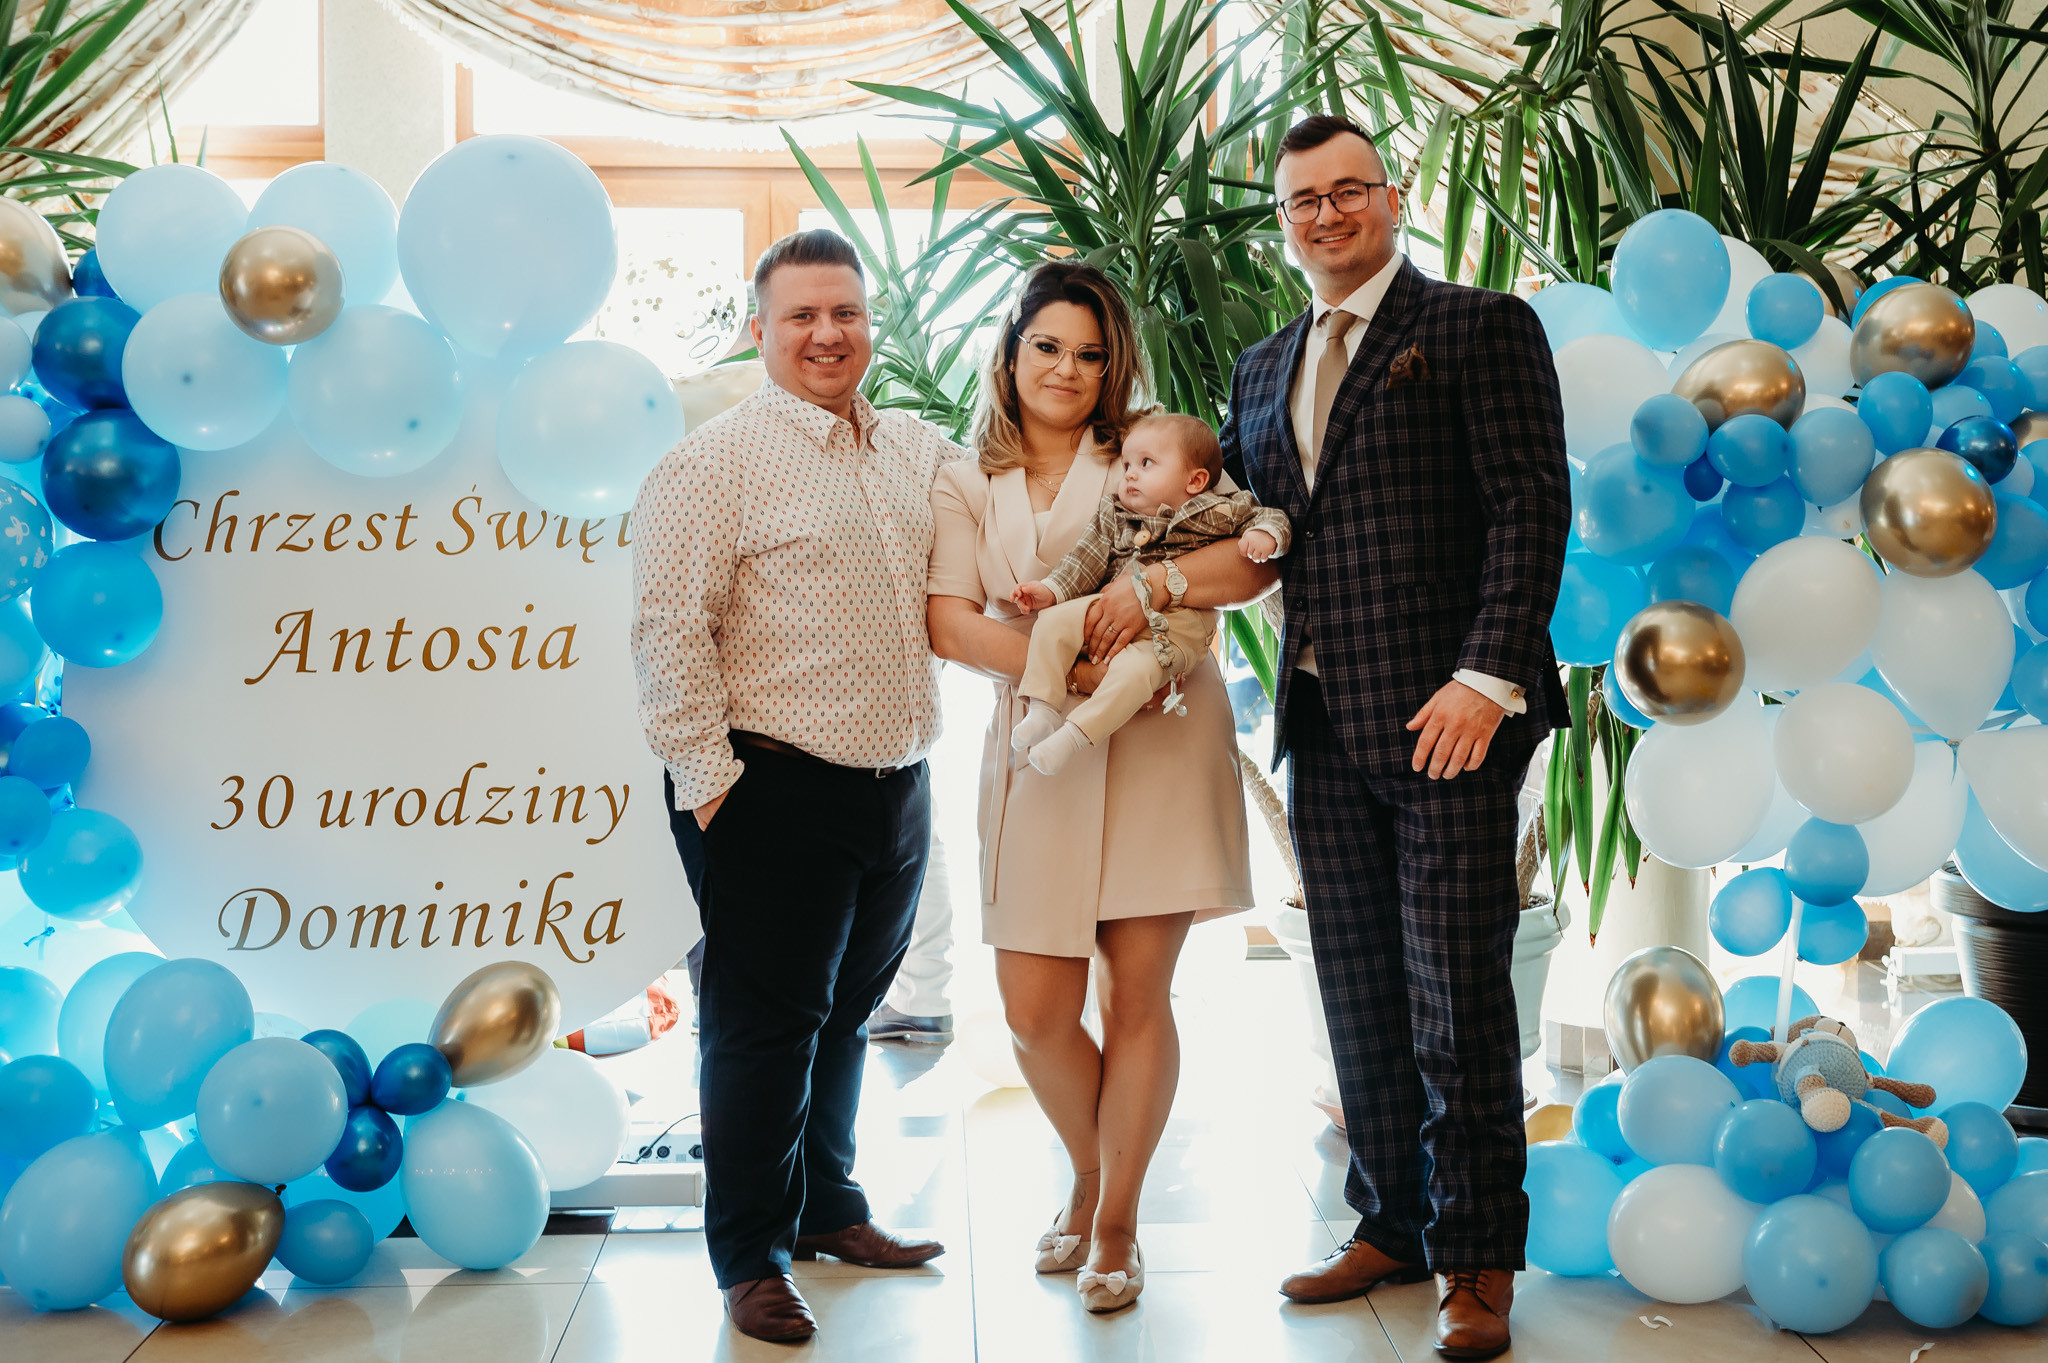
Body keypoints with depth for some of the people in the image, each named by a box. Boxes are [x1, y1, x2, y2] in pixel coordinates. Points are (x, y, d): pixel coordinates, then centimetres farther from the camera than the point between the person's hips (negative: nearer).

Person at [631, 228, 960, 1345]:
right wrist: (708, 777, -16)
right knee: (766, 1023, 2)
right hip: (776, 788, -6)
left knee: (846, 1012, 19)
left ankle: (828, 1208, 36)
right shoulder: (716, 460, -8)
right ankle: (750, 1256, 16)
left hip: (897, 784, 7)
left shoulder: (921, 453, 12)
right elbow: (670, 629, -13)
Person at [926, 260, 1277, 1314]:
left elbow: (1259, 561, -1)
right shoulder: (967, 487, 12)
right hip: (1039, 748, 1)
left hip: (1158, 741, -1)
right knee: (1035, 1010, 0)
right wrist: (1062, 668, -17)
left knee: (1137, 994, 1)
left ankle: (1116, 1222, 20)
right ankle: (1089, 1176, 30)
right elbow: (949, 623, -2)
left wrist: (1154, 582, -18)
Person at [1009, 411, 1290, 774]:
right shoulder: (1114, 515, 15)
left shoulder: (1216, 513, 4)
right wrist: (1052, 589, 3)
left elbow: (1268, 515, 9)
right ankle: (1042, 709, -12)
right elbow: (1087, 560, 14)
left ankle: (1073, 735, -30)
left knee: (1135, 667, -34)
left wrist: (1265, 534, -14)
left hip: (1175, 624, -5)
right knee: (1053, 622, -15)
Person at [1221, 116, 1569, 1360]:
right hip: (1325, 731, 6)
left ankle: (1479, 1261, 13)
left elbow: (1532, 510, -9)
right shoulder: (1265, 368, 19)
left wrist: (1486, 676, -18)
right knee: (1361, 1001, 12)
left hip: (1446, 721, -6)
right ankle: (1391, 1227, 26)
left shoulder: (1480, 327, -1)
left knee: (1457, 1002, 0)